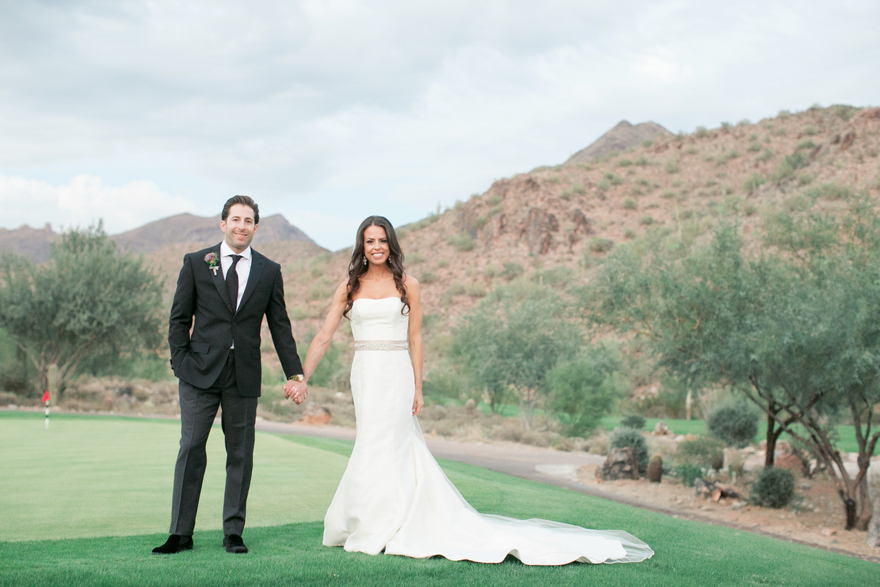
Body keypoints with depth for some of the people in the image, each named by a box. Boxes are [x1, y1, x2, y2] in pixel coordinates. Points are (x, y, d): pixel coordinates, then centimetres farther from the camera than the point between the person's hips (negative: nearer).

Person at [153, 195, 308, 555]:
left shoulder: (269, 272, 8)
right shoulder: (196, 263, 5)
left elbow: (280, 326, 10)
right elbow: (179, 319, 7)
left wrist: (295, 374, 7)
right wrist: (181, 363, -2)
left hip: (244, 377, 1)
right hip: (200, 374, -1)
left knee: (240, 454, 5)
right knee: (191, 449, -3)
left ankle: (233, 532, 14)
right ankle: (181, 533, 5)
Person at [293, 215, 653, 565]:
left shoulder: (406, 285, 1)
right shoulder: (349, 288, 6)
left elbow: (415, 339, 2)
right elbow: (324, 337, 4)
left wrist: (417, 389, -1)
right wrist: (300, 378, -5)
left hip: (395, 375, -3)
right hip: (364, 374, 3)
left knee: (380, 449, -3)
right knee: (395, 447, 9)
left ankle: (375, 531, 9)